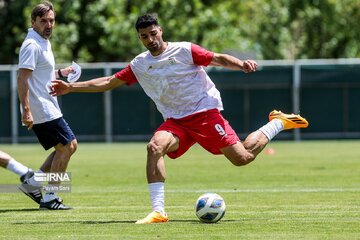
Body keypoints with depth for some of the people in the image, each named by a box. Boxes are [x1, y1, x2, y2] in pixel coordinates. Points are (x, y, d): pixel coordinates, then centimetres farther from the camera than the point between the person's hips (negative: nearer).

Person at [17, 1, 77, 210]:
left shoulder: (44, 43, 16)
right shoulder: (32, 45, -16)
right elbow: (22, 78, -23)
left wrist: (60, 73, 23)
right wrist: (26, 110, -28)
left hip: (48, 108, 10)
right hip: (42, 110, -10)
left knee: (70, 146, 14)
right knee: (66, 148, -7)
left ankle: (33, 181, 12)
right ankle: (50, 198, -4)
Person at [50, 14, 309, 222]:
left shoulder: (185, 51, -6)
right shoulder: (139, 65, 7)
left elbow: (219, 59, -7)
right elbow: (108, 82, 12)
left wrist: (241, 64, -27)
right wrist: (71, 87, 6)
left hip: (205, 112, -3)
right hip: (175, 121, 4)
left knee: (242, 158, -8)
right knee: (155, 146, -28)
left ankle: (278, 123, 22)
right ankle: (158, 211, -30)